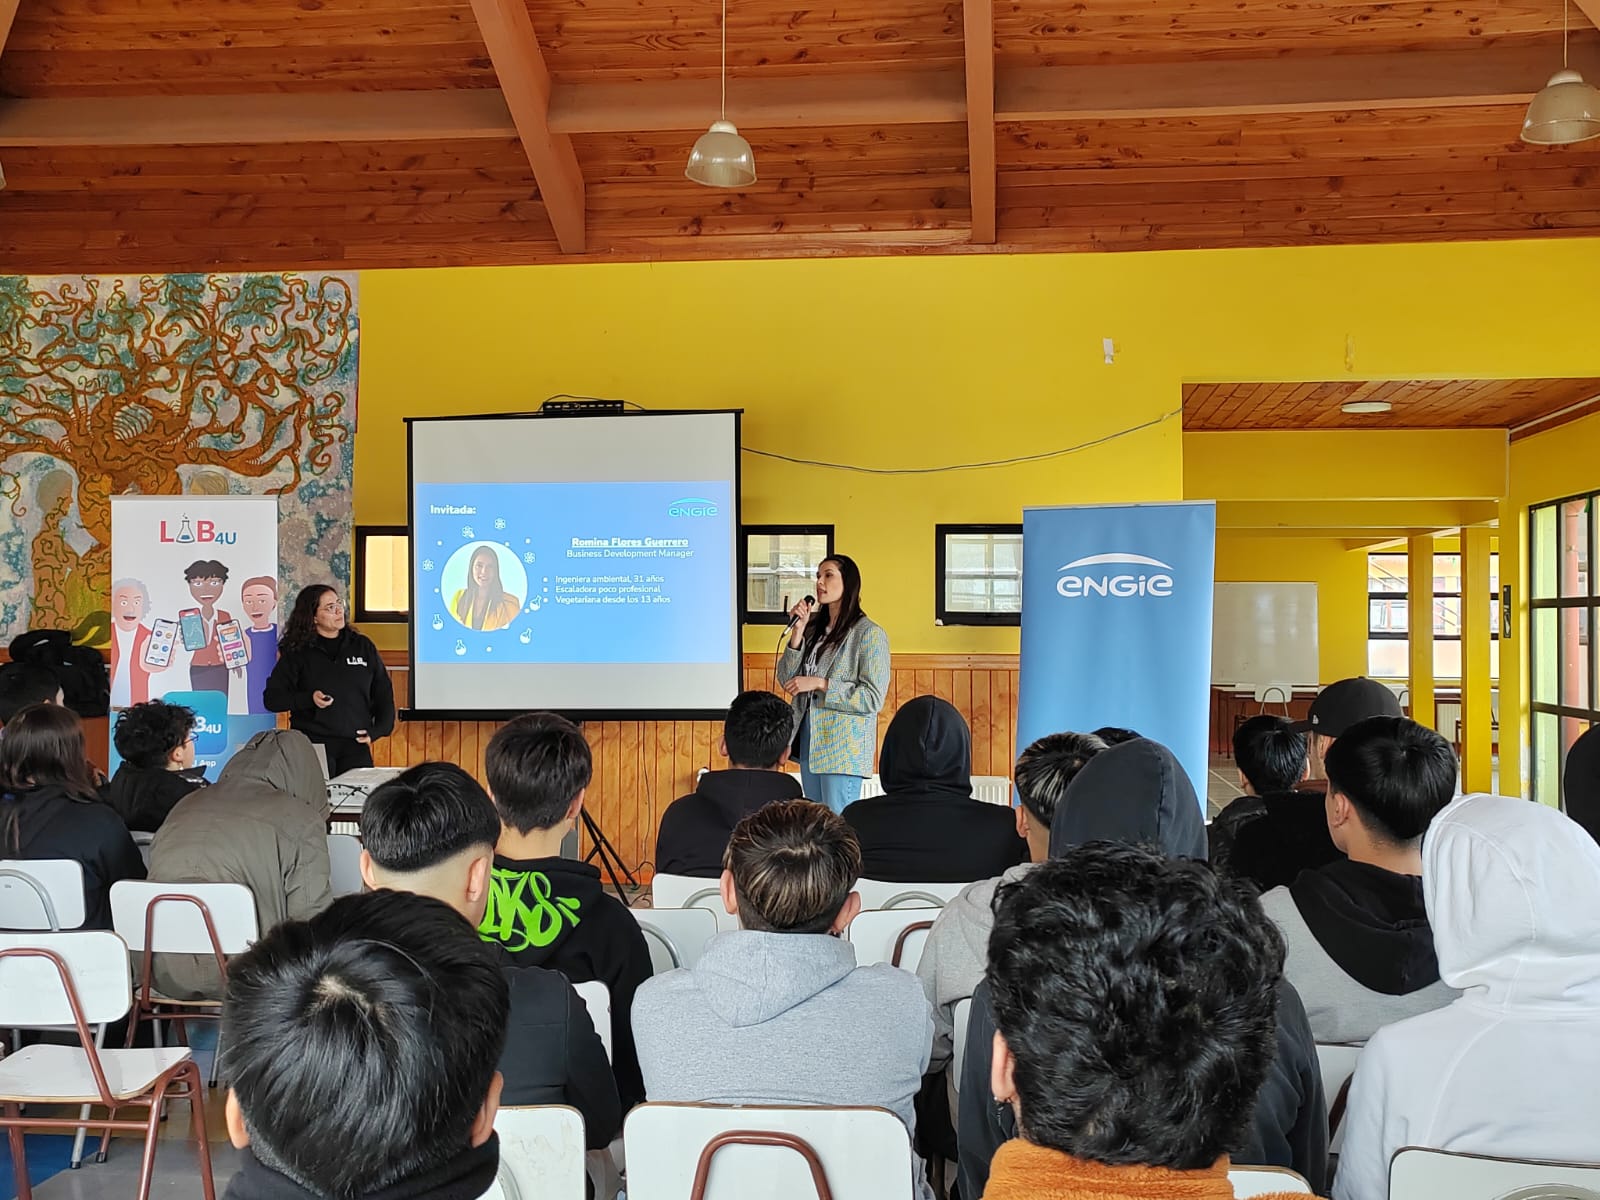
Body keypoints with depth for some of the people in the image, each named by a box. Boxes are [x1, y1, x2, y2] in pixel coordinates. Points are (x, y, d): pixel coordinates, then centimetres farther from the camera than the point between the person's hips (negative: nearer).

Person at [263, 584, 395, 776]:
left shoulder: (362, 646, 11)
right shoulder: (297, 653, 5)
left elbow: (384, 694, 16)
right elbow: (271, 698, 3)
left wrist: (376, 731, 3)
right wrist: (309, 699, -13)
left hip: (356, 746, 2)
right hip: (312, 746, -2)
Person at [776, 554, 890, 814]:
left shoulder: (869, 634, -9)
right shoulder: (814, 629, 9)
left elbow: (873, 698, -14)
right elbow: (786, 680, 5)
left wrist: (820, 683, -17)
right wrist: (797, 632, -5)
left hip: (843, 746, -7)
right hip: (808, 738, 7)